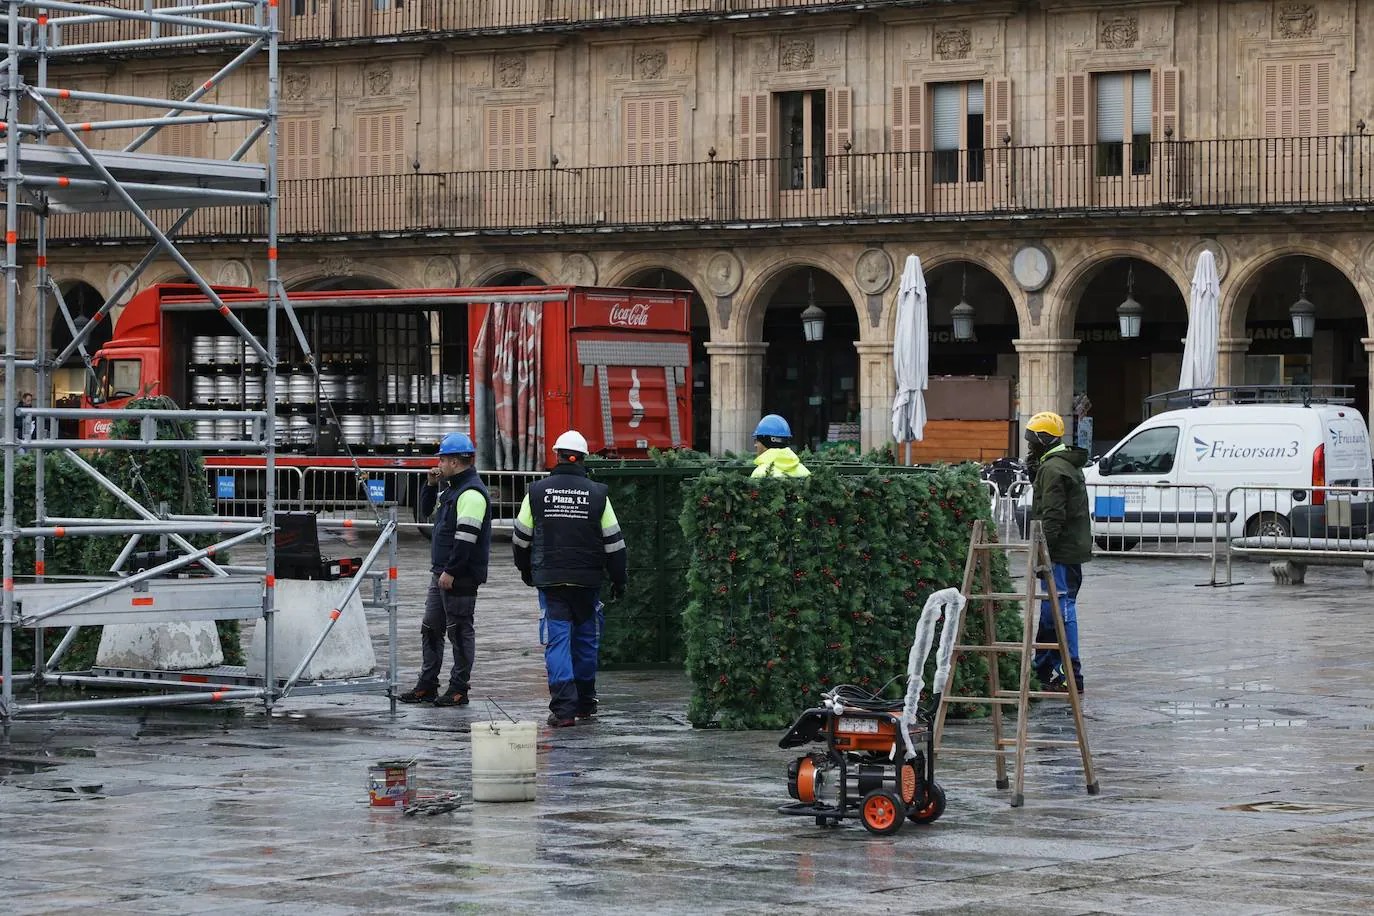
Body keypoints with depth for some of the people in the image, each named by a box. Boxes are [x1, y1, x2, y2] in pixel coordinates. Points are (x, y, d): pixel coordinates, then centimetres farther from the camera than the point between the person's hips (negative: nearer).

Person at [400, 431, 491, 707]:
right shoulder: (451, 488, 16)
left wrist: (451, 571, -24)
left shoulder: (471, 493, -17)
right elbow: (426, 512, 29)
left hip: (460, 577, -11)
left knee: (460, 632, -3)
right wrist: (431, 485, 12)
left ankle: (458, 689, 3)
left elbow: (466, 537, -23)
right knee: (431, 629, 13)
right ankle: (426, 687, 18)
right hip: (442, 573, 11)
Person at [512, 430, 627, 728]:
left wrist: (526, 570, 25)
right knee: (586, 640, 15)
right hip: (587, 580, 1)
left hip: (549, 580, -1)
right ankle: (584, 701, 26)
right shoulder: (597, 494, -1)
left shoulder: (537, 492, 0)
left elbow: (521, 538, 9)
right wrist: (619, 579, 11)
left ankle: (563, 707, -12)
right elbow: (613, 543, 1)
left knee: (556, 640, -1)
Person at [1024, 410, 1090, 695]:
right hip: (1074, 549, 11)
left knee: (1061, 610, -10)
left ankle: (1072, 676, -12)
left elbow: (1052, 516, -21)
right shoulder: (1069, 465, 19)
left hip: (1061, 553, -11)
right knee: (1052, 610, 17)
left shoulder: (1052, 469, -14)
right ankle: (1044, 670, 26)